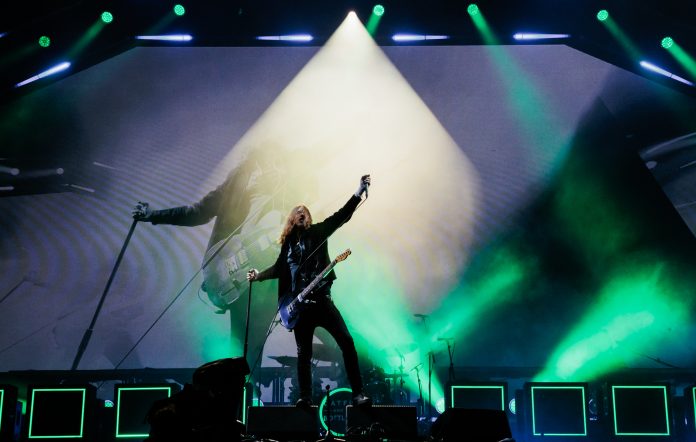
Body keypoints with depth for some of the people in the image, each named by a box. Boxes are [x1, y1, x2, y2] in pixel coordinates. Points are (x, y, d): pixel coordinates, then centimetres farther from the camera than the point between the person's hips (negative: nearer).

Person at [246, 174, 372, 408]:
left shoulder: (317, 232, 6)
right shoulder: (288, 243, 15)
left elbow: (341, 216, -5)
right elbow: (279, 268, 27)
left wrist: (359, 192, -16)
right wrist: (259, 275, 17)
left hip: (321, 299, -3)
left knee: (346, 341, -13)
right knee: (303, 353, 6)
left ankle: (358, 393, -10)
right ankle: (305, 397, 15)